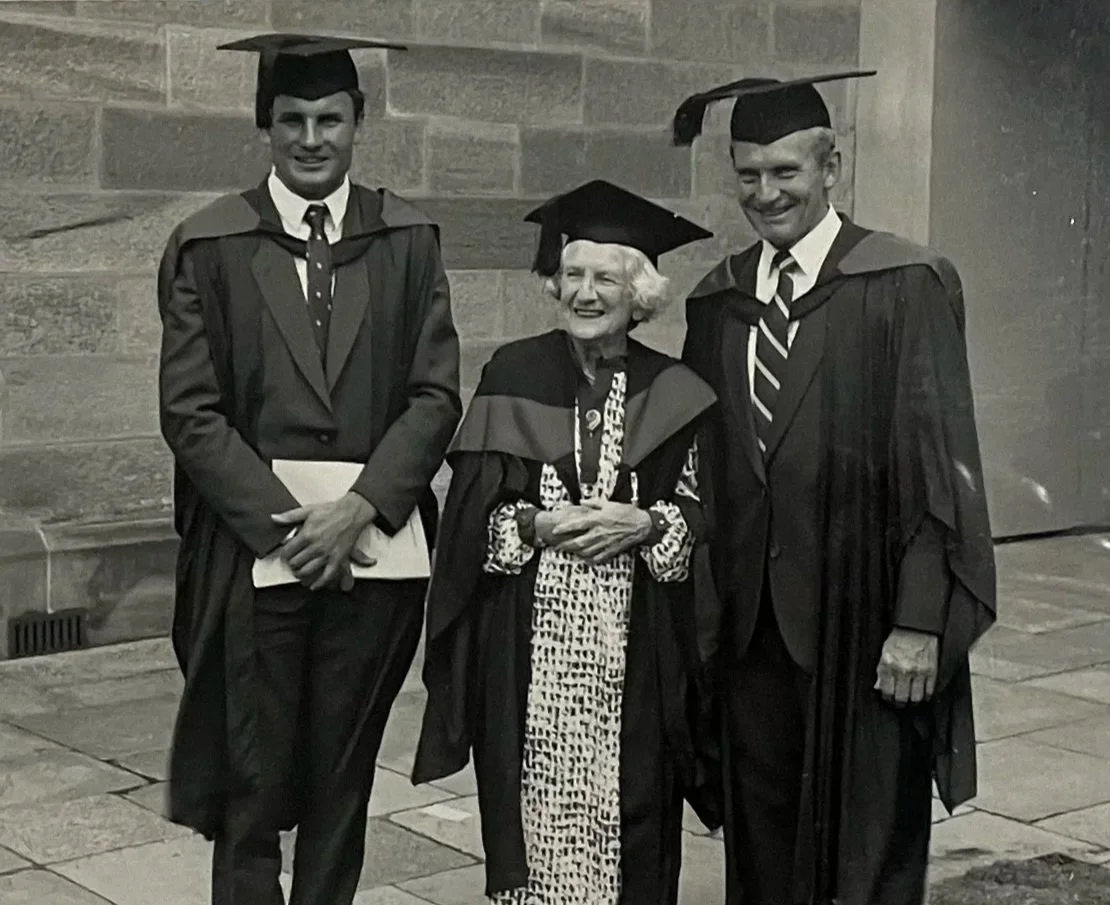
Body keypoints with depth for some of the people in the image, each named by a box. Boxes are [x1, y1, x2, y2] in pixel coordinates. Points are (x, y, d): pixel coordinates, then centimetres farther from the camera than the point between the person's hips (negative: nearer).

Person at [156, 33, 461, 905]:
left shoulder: (408, 239, 5)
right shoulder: (209, 244, 0)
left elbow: (437, 393, 1)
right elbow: (190, 411, -4)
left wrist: (360, 507, -12)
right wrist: (284, 522, -12)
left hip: (372, 545, 2)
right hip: (251, 548, -1)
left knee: (343, 779, 11)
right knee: (254, 783, 5)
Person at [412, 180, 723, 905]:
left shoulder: (673, 393, 3)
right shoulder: (513, 375, 2)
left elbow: (702, 511, 5)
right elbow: (472, 509, 2)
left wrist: (644, 524, -13)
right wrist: (535, 524, -15)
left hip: (635, 647, 1)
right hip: (528, 646, 0)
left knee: (629, 816, 2)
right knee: (535, 815, 2)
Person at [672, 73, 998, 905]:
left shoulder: (906, 286, -8)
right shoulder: (717, 300, 8)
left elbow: (940, 459, -11)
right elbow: (702, 457, 11)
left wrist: (921, 622, -15)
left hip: (861, 621, -4)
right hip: (748, 619, 5)